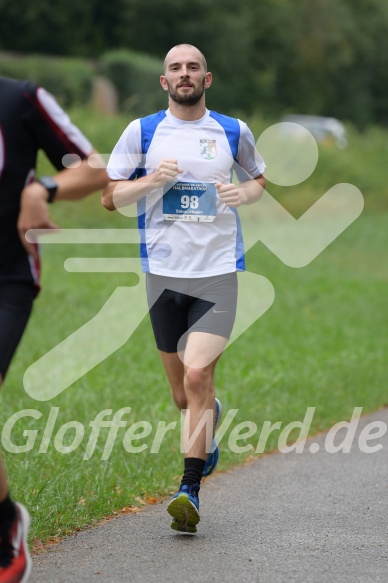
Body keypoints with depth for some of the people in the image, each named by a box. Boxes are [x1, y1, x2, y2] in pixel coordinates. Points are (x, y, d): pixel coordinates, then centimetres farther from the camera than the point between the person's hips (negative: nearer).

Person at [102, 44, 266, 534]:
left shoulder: (234, 132, 7)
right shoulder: (141, 132, 5)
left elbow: (258, 180, 23)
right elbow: (110, 198, 7)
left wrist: (244, 193, 0)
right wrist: (150, 181, -11)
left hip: (217, 272, -1)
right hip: (163, 273, 1)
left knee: (197, 374, -18)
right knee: (183, 394, 8)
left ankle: (190, 489, -14)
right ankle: (211, 419, 44)